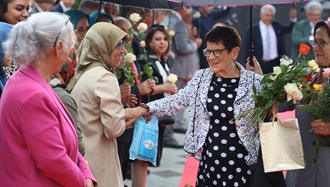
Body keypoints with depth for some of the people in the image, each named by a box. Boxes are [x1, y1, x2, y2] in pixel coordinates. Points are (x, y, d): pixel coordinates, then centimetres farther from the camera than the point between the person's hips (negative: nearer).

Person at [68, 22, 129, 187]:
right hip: (96, 158, -9)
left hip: (81, 154, 9)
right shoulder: (104, 77, -16)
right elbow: (114, 128, -21)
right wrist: (125, 118, -1)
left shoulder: (82, 74, 10)